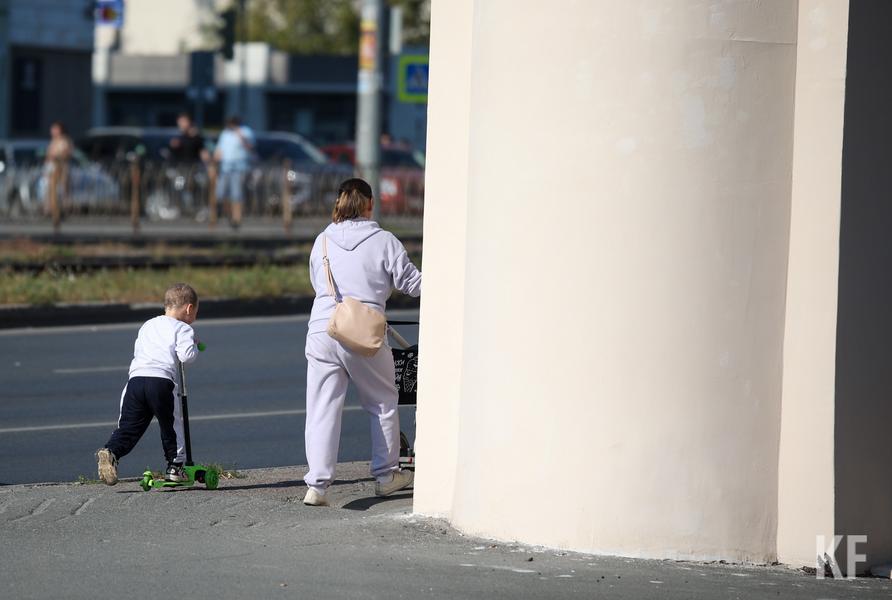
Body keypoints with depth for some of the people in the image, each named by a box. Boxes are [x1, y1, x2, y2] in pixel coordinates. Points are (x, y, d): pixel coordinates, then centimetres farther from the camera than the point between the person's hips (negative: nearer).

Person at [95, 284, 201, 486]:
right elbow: (186, 355, -6)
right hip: (161, 380, -5)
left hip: (136, 378, 5)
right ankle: (175, 467, 16)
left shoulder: (148, 325, 28)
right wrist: (194, 347, 14)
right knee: (172, 425, 12)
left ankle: (110, 452, -19)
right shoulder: (183, 329, 7)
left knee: (129, 426, 5)